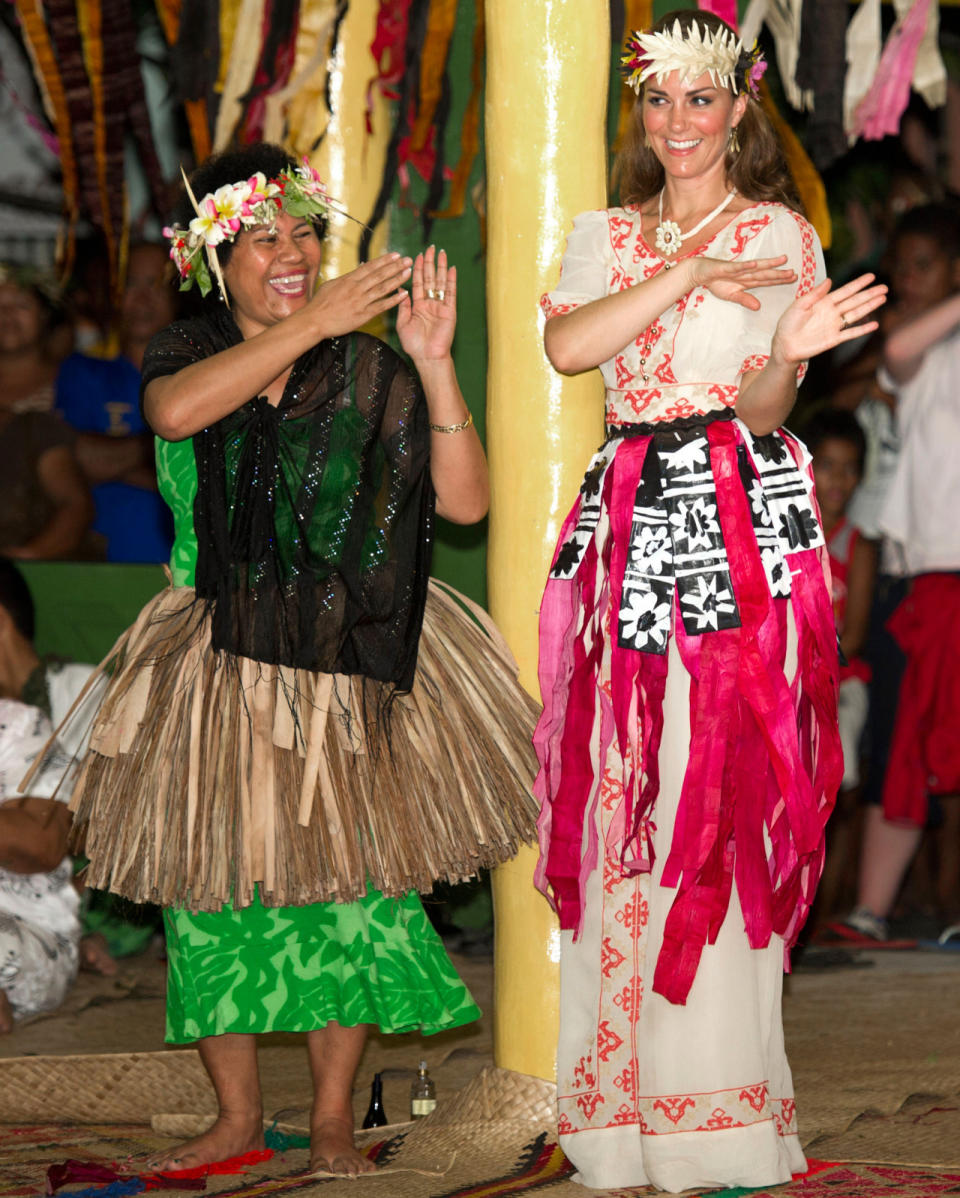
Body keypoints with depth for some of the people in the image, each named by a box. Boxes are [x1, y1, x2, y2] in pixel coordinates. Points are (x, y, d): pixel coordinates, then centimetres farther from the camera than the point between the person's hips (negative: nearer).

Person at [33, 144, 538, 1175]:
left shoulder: (368, 372, 0)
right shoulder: (187, 352, 2)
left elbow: (463, 500, -8)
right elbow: (175, 410, -24)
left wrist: (433, 360, -17)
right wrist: (313, 322, -26)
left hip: (350, 663, -1)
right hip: (221, 658, 1)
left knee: (349, 876, -2)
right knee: (211, 880, 1)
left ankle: (332, 1113, 14)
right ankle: (237, 1117, 17)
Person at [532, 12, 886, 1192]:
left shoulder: (782, 237, 5)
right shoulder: (605, 235, 16)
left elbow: (761, 409, -1)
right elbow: (566, 345, -4)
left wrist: (787, 356, -23)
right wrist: (687, 274, -13)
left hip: (740, 520, -4)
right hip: (627, 516, 4)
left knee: (719, 790, -7)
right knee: (623, 795, 2)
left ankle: (716, 1099, -3)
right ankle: (624, 1096, 9)